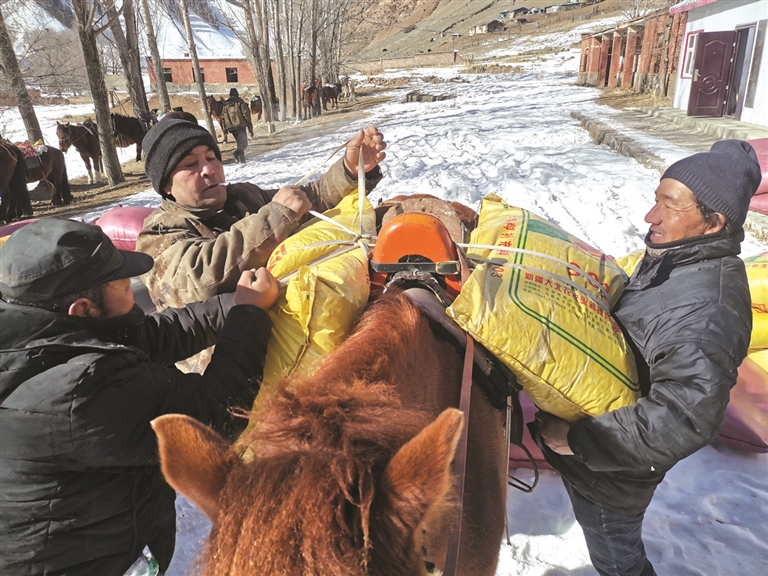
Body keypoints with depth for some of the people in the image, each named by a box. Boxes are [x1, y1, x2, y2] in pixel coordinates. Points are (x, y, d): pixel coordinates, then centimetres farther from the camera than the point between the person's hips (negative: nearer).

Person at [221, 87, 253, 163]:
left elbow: (222, 116, 14)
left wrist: (224, 128, 18)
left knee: (240, 143, 18)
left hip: (230, 127, 5)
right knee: (244, 143, -7)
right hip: (240, 125, -5)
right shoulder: (239, 101, 1)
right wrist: (250, 127, -5)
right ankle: (238, 152, -35)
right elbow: (246, 113, -5)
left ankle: (241, 159, 11)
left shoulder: (225, 103, 15)